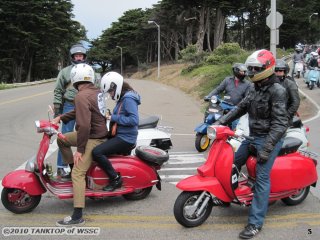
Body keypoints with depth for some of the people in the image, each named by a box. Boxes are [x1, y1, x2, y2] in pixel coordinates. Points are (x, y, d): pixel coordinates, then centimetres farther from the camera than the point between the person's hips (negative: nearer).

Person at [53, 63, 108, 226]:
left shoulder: (81, 96, -22)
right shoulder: (95, 91, 5)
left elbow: (84, 124, -27)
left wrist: (80, 149, -20)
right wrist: (61, 118, 17)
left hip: (93, 139, -10)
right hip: (99, 132, 10)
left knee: (78, 175, -11)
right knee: (61, 139, 21)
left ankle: (77, 216, -11)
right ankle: (73, 168, 28)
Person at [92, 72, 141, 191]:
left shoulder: (128, 99, -16)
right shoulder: (123, 98, 15)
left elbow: (134, 120, -27)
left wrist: (113, 118, -21)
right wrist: (110, 117, 8)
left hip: (125, 138, -11)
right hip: (120, 135, 11)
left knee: (97, 152, -23)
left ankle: (115, 179, -13)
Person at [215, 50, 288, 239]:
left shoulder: (277, 91, -17)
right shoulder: (256, 88, 10)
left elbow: (280, 123, -23)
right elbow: (241, 108, 18)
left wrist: (267, 148, -28)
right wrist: (222, 121, 8)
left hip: (270, 139, -9)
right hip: (253, 137, 9)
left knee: (261, 178, -9)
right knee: (233, 164, 14)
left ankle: (256, 223, -4)